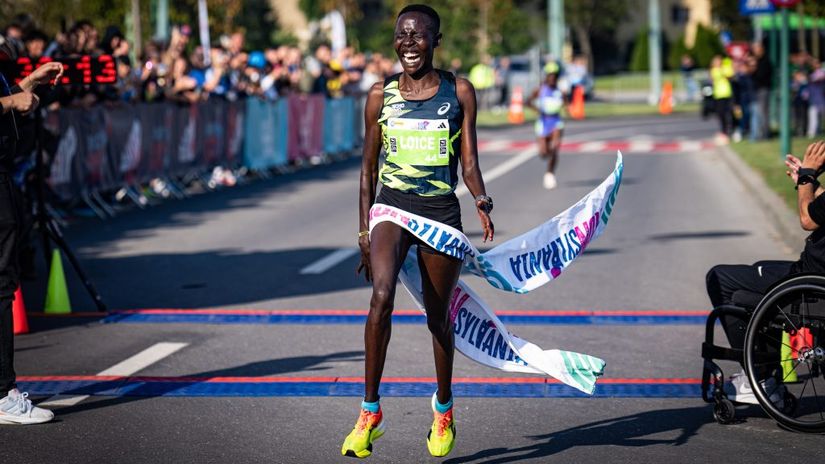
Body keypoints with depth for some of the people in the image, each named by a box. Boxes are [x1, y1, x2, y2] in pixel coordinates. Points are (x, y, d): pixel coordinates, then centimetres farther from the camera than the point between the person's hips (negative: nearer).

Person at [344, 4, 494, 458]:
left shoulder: (459, 92, 3)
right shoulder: (381, 94, 5)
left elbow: (468, 161, 3)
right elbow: (369, 167, 10)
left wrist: (482, 200, -17)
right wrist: (365, 231, 7)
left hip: (442, 211, 1)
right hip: (392, 206, 0)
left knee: (438, 315, 9)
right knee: (382, 295, -24)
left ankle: (443, 410, 31)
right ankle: (369, 412, -16)